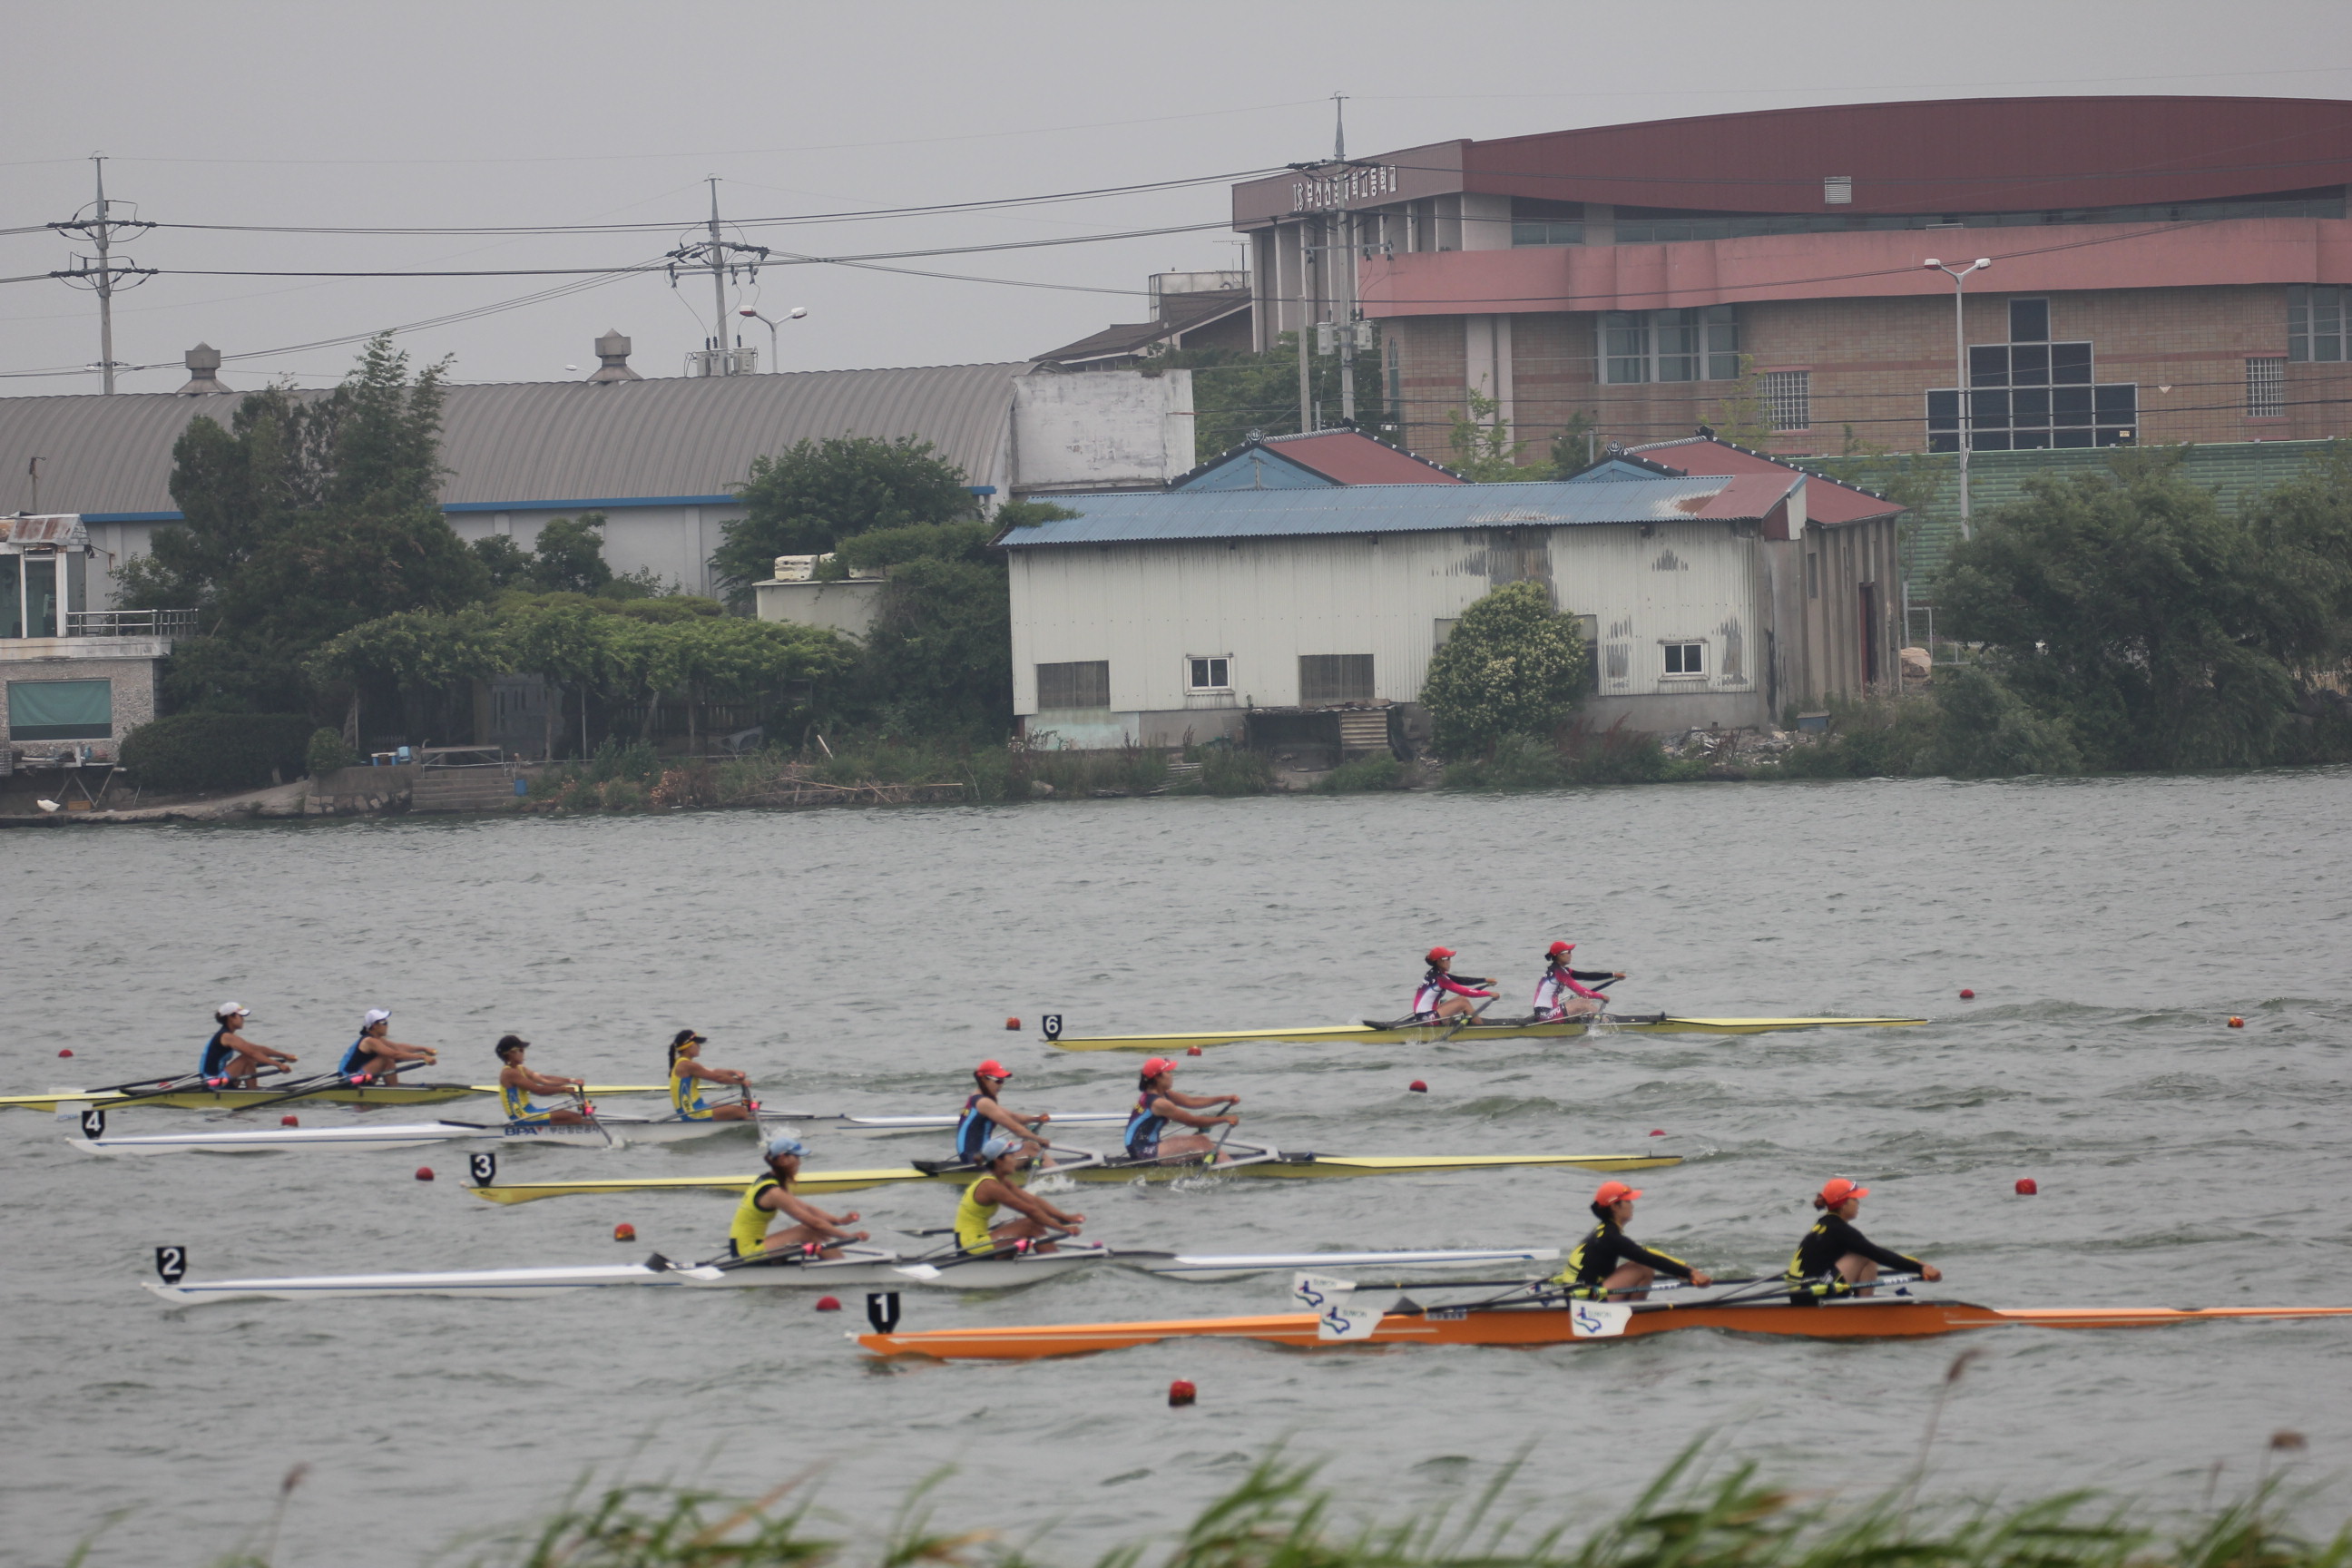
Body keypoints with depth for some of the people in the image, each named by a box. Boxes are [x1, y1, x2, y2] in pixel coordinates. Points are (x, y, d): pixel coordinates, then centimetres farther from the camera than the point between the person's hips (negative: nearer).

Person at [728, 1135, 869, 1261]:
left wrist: (840, 1220, 2)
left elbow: (807, 1209, 12)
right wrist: (849, 1236, -15)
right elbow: (813, 1222, -20)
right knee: (809, 1232, -16)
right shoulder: (773, 1192, -20)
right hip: (749, 1252, -10)